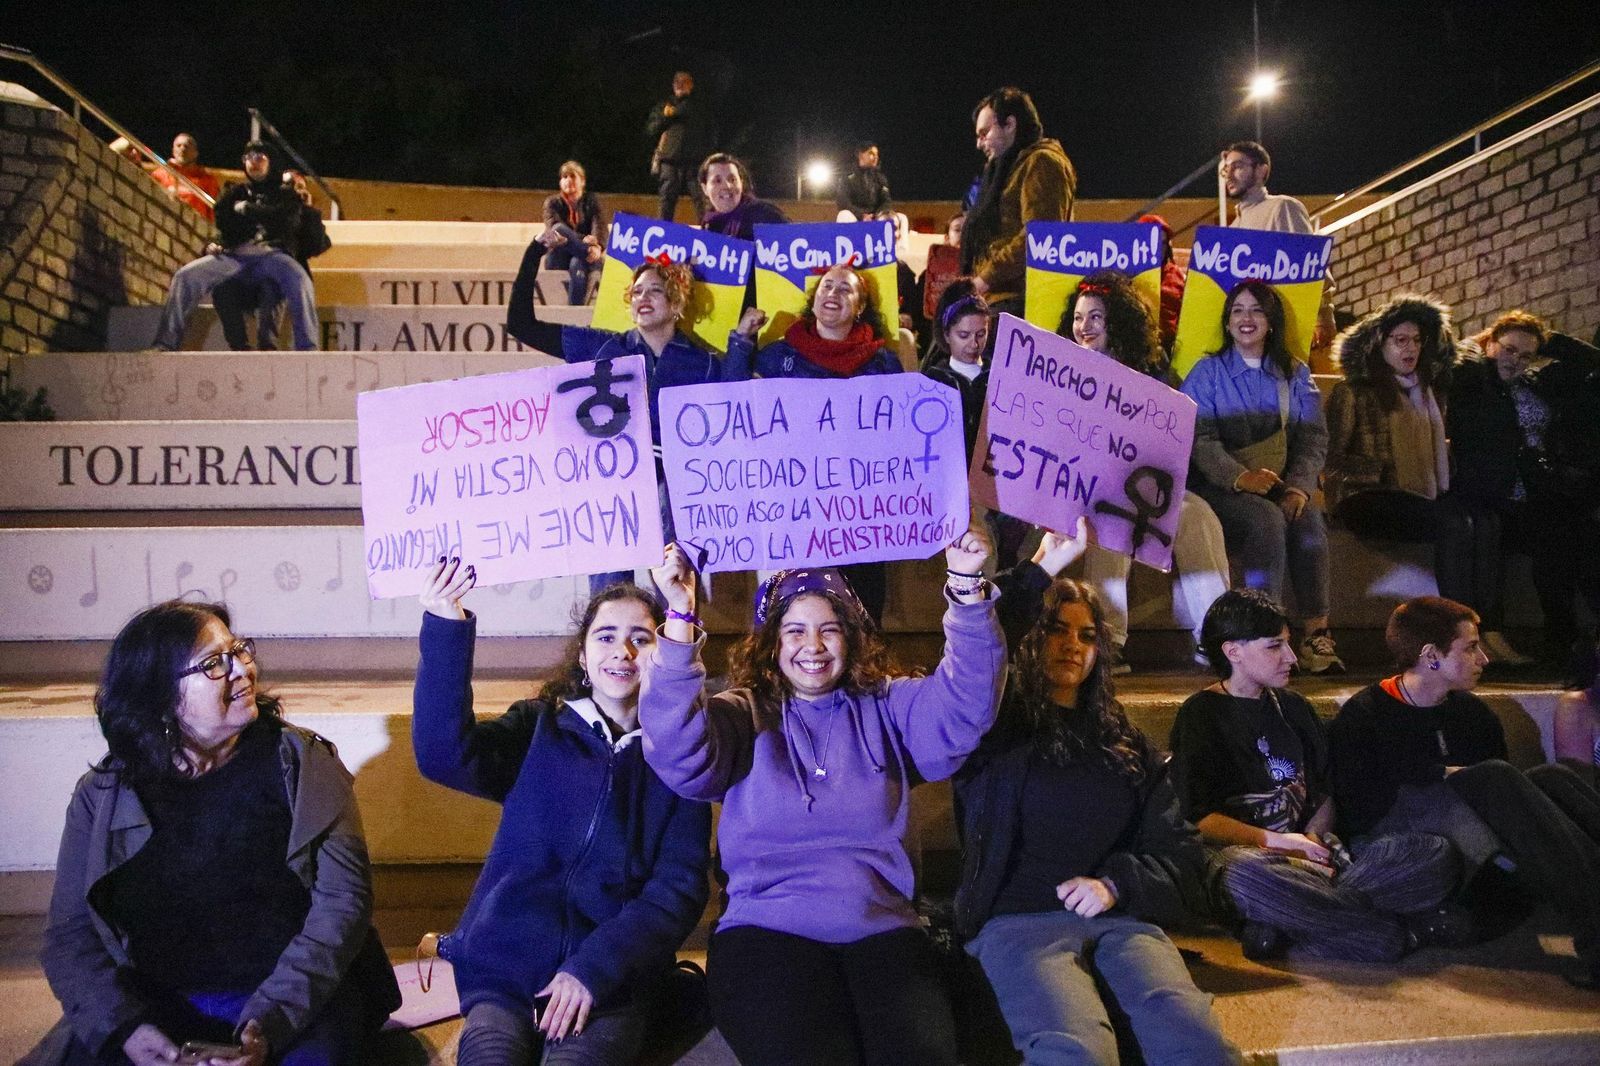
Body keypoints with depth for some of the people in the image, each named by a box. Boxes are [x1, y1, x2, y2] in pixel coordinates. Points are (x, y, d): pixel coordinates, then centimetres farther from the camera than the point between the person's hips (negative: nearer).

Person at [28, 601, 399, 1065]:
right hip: (158, 1008, 2)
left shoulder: (304, 765, -1)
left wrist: (270, 1024, -18)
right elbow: (70, 932, 3)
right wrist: (125, 1026, -15)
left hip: (297, 1005, -2)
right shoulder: (102, 796, 5)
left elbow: (342, 900, -7)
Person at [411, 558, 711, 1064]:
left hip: (614, 984, 0)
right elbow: (444, 754, -11)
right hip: (505, 974, 1)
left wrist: (594, 968, -13)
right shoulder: (538, 728, 8)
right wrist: (445, 630, -23)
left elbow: (679, 888, -1)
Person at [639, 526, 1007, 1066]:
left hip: (882, 929, 2)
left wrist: (966, 592, -17)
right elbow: (679, 751, -11)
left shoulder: (887, 707, 14)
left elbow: (963, 708, -3)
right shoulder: (745, 715, 9)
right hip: (766, 930, -1)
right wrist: (680, 617, -21)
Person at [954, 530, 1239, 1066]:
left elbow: (1179, 850, 16)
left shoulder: (1125, 745, 23)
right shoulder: (998, 731, 10)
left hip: (1120, 918, 4)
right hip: (1018, 921, -3)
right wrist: (1041, 569, -9)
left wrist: (1115, 883, -3)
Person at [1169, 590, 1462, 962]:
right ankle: (1405, 932, -29)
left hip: (1314, 855, 6)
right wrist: (1276, 842, -13)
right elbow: (1197, 818, -7)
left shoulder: (1292, 707, 21)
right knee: (1246, 877, -42)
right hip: (1244, 853, -6)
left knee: (1438, 853, -13)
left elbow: (1325, 792, 20)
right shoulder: (1201, 715, 1)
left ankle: (1284, 925, -27)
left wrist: (1313, 838, 0)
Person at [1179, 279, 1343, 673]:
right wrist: (1241, 478, -25)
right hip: (1222, 488, -3)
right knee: (1267, 519, -32)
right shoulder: (1208, 372, 6)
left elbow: (1314, 438, 5)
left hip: (1283, 487, 3)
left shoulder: (1296, 375, 16)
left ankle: (1316, 631, -30)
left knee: (1308, 519, -28)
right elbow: (1200, 439, -8)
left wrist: (1300, 487, -14)